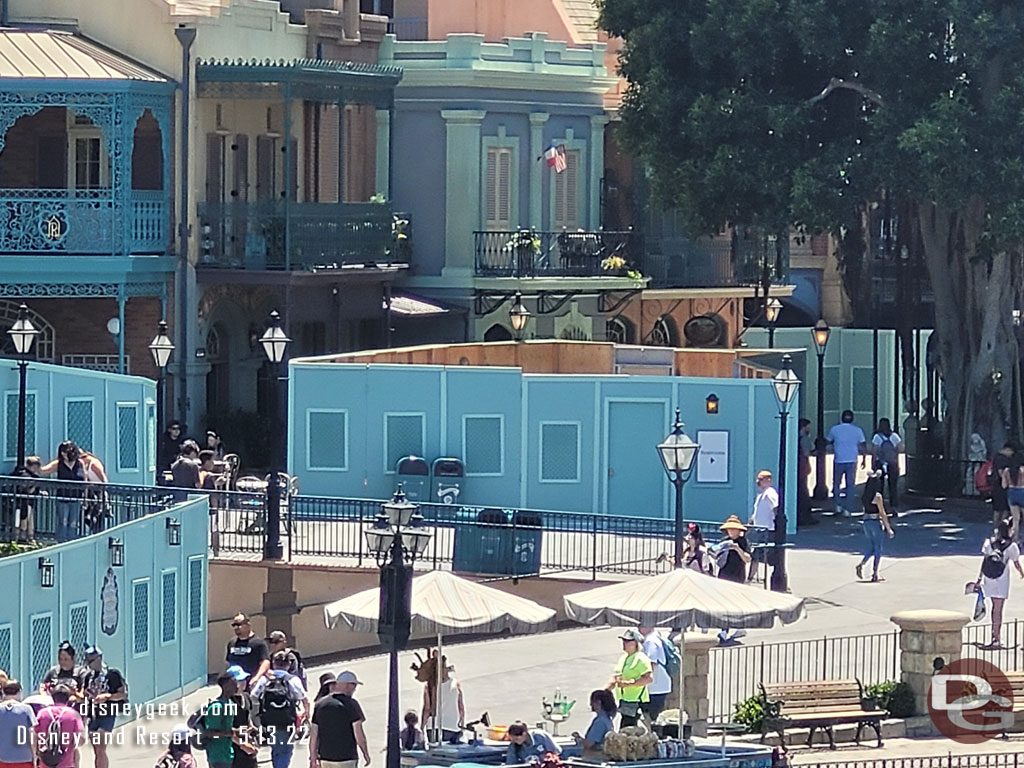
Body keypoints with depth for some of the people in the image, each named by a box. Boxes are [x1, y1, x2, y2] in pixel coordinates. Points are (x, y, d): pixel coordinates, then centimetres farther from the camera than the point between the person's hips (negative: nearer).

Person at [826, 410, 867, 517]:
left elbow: (828, 442, 12)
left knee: (836, 483, 16)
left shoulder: (835, 429, -2)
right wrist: (864, 459, 10)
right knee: (850, 485, 7)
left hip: (838, 461, -1)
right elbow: (863, 446, 0)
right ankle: (847, 509, 1)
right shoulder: (857, 430, -1)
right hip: (852, 461, 1)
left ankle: (838, 504, 6)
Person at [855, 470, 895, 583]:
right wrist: (888, 528, -9)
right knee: (878, 548, 5)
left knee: (871, 547, 17)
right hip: (876, 522, -6)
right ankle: (875, 572, 4)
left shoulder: (864, 496, 0)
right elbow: (882, 513, -14)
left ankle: (862, 564, -6)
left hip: (866, 521, 6)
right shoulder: (877, 497, -15)